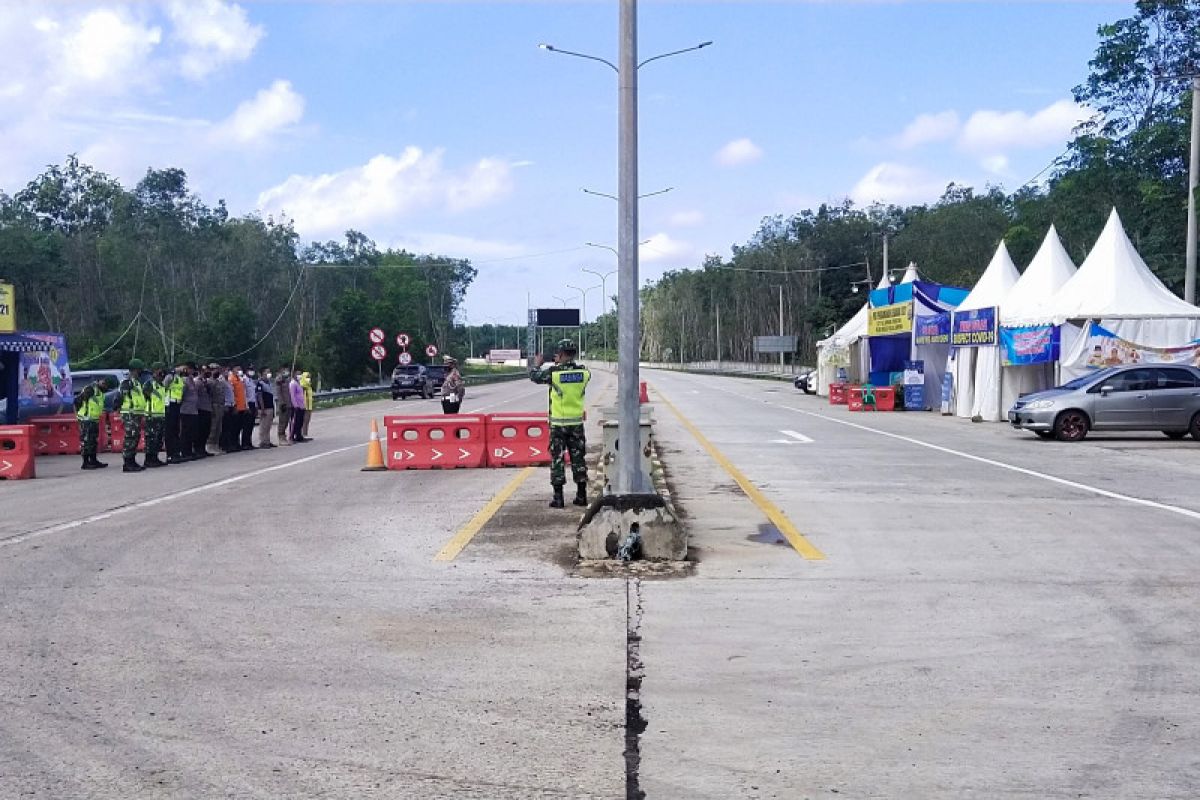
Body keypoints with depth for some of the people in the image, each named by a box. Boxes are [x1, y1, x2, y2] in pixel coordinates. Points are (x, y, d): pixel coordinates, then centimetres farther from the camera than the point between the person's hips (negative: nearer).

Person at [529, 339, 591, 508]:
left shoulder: (553, 372, -13)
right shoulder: (583, 371, -3)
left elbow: (534, 376, 2)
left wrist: (539, 364, 23)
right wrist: (563, 364, 26)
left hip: (558, 423, -3)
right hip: (577, 422, 3)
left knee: (557, 458, 3)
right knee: (578, 458, 11)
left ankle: (558, 497, 2)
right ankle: (581, 495, 15)